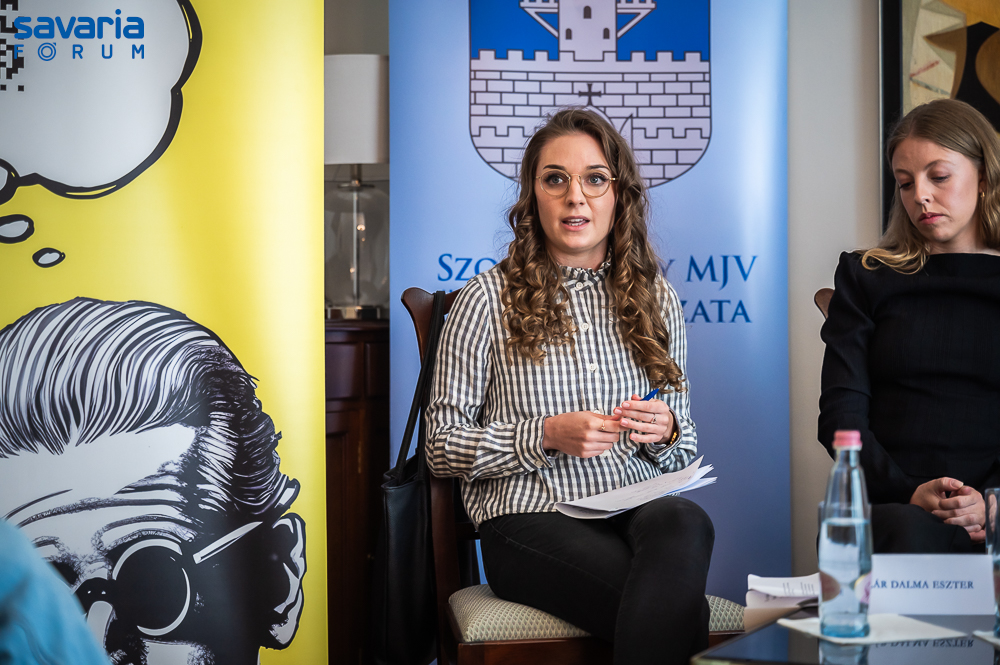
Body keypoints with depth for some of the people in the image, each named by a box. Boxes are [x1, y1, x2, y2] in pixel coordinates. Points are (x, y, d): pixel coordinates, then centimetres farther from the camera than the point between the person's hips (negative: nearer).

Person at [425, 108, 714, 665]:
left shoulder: (656, 299, 15)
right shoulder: (489, 299, 3)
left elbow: (684, 449, 21)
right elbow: (442, 445, 2)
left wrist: (664, 431, -4)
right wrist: (546, 436, -12)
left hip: (640, 510, 4)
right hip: (531, 520, -4)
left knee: (685, 522, -35)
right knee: (678, 605, -33)